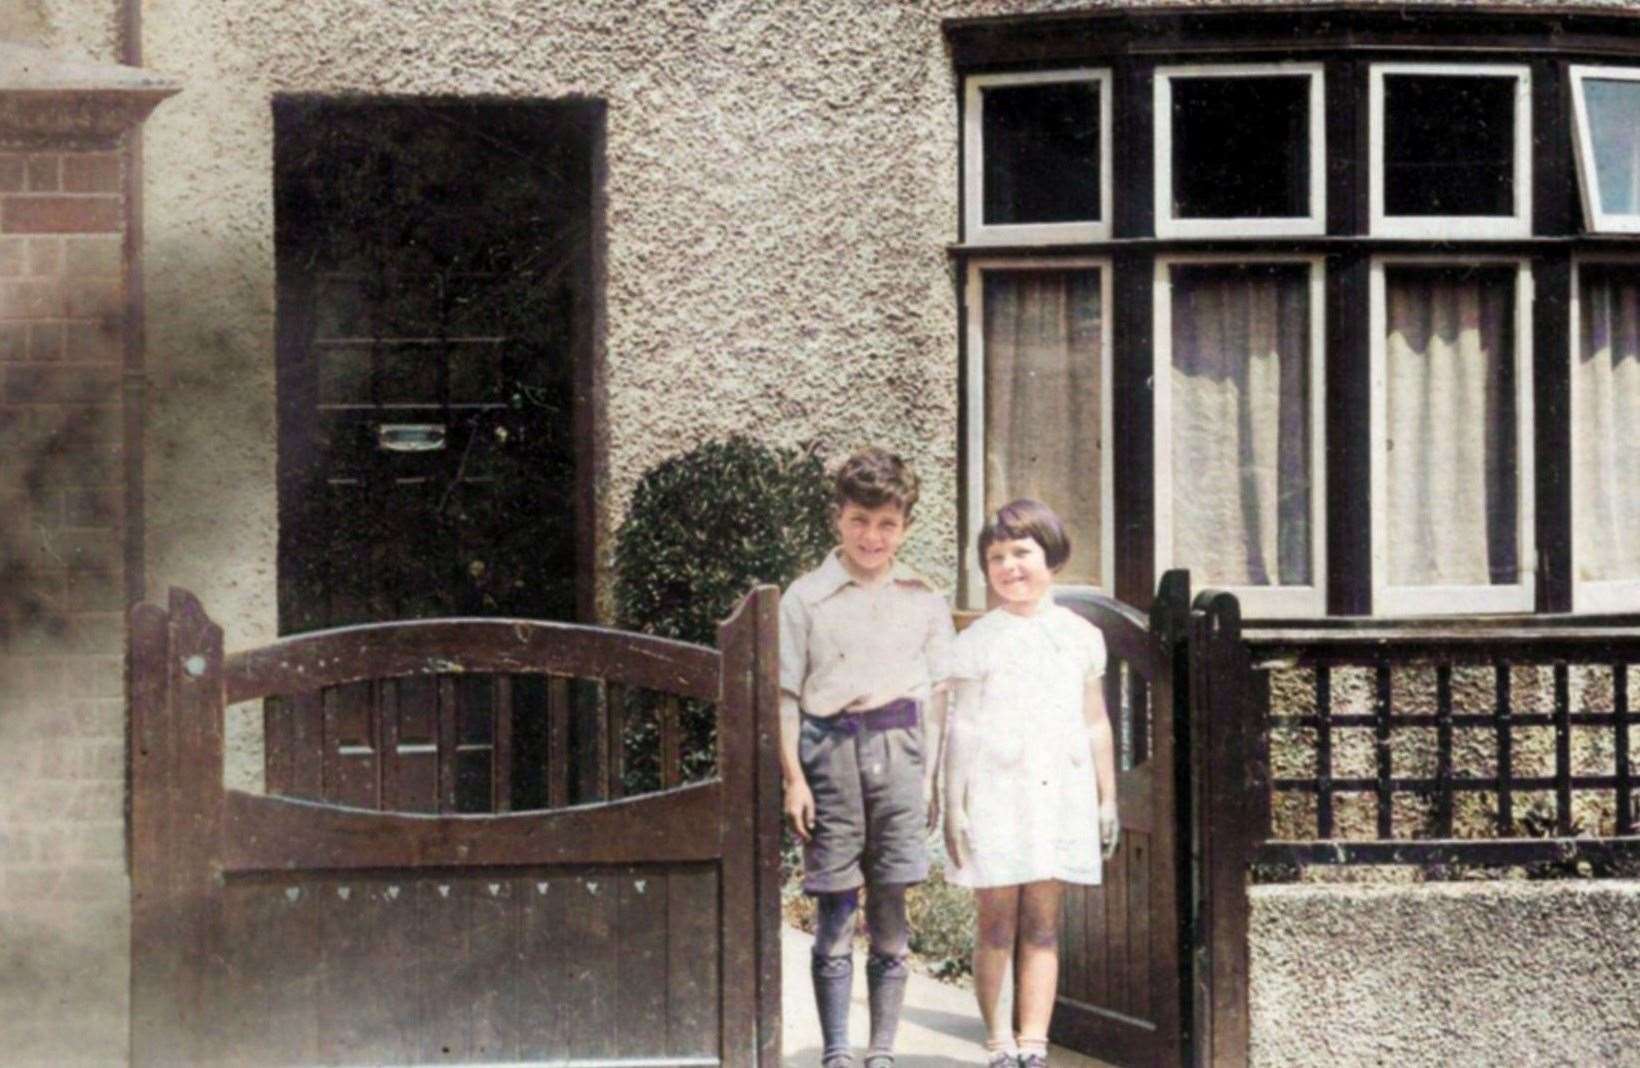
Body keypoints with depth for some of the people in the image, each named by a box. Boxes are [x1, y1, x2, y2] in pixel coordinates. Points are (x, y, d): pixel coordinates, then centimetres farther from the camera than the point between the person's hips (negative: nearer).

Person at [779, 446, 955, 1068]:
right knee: (835, 913, 0)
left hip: (900, 753, 2)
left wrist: (933, 776, 7)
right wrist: (793, 777, -4)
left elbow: (938, 693, 14)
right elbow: (785, 694, 3)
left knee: (891, 915, 4)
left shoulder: (924, 602, 12)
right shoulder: (807, 598, 5)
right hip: (831, 750, -2)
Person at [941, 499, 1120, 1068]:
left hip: (1057, 790, 2)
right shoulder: (976, 641, 3)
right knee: (997, 922, 0)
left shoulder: (1079, 636, 10)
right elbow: (961, 727, 3)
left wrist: (1107, 797, 13)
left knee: (1043, 924, 1)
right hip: (993, 791, -2)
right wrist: (953, 805, -2)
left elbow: (1096, 723, 15)